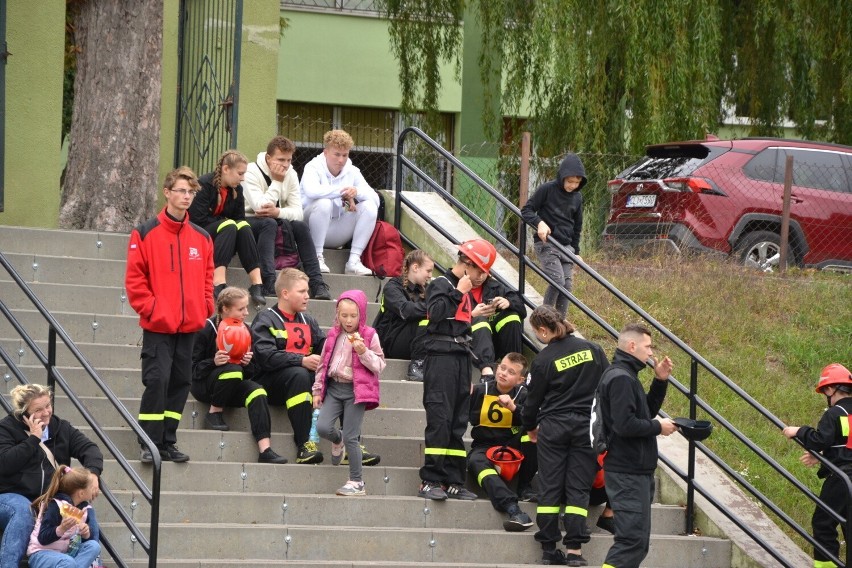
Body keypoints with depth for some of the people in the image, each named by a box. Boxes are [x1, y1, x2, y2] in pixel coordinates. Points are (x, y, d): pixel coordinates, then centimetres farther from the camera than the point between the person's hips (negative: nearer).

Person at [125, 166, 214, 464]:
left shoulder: (202, 238, 10)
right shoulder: (146, 233, -4)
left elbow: (207, 279, 16)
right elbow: (134, 279, -6)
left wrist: (205, 309, 4)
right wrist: (150, 308, -12)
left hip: (189, 327, 5)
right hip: (158, 327, -5)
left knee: (180, 383, 8)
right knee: (157, 381, -10)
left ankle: (168, 442, 16)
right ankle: (149, 445, -4)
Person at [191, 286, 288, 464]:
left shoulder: (245, 331, 7)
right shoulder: (207, 330, -10)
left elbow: (252, 372, 12)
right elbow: (193, 367, -13)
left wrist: (247, 363, -11)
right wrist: (213, 362, -31)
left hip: (233, 387, 5)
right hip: (203, 383, -5)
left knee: (257, 391, -27)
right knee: (232, 370, -36)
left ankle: (265, 449, -38)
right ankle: (214, 413, -12)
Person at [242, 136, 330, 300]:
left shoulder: (290, 174, 1)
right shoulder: (252, 172, -17)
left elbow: (298, 213, -8)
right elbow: (260, 207, -29)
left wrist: (278, 212, -28)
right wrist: (277, 181, -23)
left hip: (273, 222, 5)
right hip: (248, 222, -5)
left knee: (301, 226, -20)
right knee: (269, 223, -35)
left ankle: (317, 284, -25)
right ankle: (269, 284, -47)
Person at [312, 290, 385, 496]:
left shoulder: (369, 336, -2)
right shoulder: (333, 335, 10)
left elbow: (379, 365, -4)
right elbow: (324, 363, 16)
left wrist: (363, 352, -20)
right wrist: (317, 390, 15)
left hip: (356, 390, -4)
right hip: (334, 387, 4)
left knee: (351, 437, -6)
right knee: (323, 427, -13)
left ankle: (356, 482, 2)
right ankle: (338, 441, 24)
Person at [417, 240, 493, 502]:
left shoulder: (463, 290, 21)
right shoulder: (441, 284, -4)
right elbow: (436, 313, -22)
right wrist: (458, 293, -15)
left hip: (461, 357, 9)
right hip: (441, 356, -9)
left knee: (458, 422, 7)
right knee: (440, 419, -12)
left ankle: (453, 482, 8)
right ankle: (430, 481, -12)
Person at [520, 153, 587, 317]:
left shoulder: (577, 197, 9)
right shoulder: (547, 190, -9)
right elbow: (526, 210, -7)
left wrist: (576, 251, 19)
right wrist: (539, 222, -26)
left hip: (566, 246, 6)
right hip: (546, 244, -6)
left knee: (567, 285, 0)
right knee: (557, 281, -19)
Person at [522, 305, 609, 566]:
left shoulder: (543, 359, -6)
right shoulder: (592, 349, 1)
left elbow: (534, 398, 3)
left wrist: (530, 426, 22)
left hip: (552, 427, -2)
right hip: (586, 426, 2)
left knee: (549, 488, 6)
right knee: (578, 488, 3)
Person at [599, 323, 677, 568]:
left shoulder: (625, 375, 16)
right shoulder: (621, 378, -16)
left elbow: (645, 412, 21)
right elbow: (625, 425, -25)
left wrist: (660, 381, 10)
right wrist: (658, 427, -12)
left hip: (635, 471, 11)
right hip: (628, 472, -11)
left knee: (635, 541, 13)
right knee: (633, 540, -14)